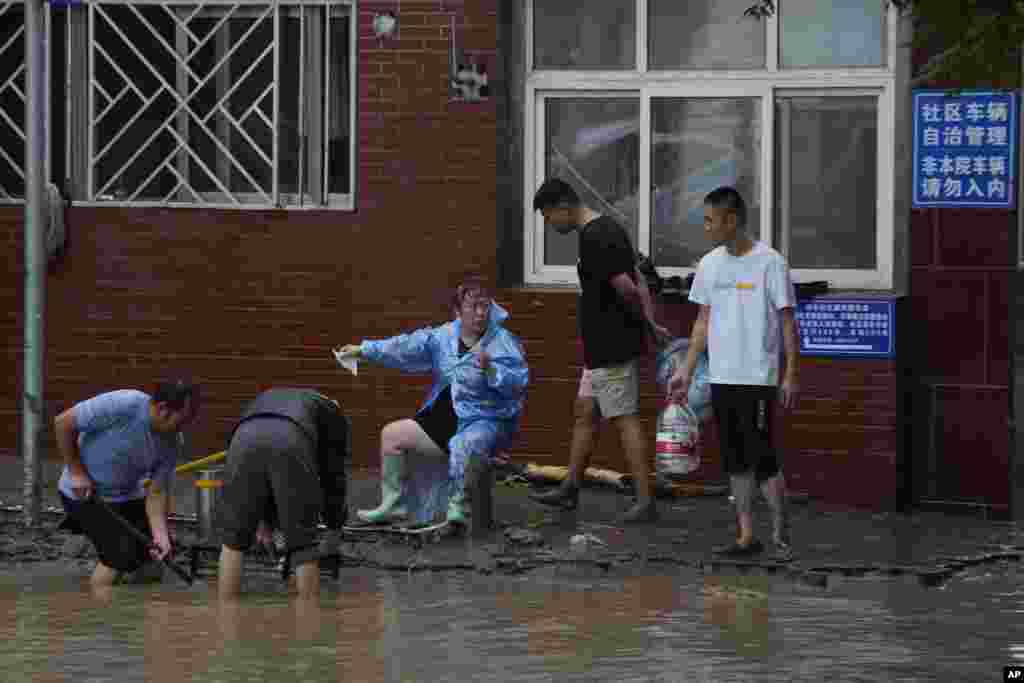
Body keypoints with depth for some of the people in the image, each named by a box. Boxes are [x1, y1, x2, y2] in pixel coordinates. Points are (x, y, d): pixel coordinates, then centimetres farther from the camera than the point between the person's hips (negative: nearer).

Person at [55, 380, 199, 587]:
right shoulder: (122, 406, -30)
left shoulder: (171, 443, -11)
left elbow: (156, 492, -8)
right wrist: (76, 472, -20)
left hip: (126, 495, 7)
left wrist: (160, 535, -23)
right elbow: (63, 422, -22)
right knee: (119, 554, -19)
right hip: (85, 493, -7)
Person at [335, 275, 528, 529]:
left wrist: (489, 369, -33)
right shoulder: (443, 337, 8)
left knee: (464, 447, -39)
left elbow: (519, 381, -18)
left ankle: (457, 508, -24)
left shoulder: (504, 342, -8)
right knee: (392, 434, 4)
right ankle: (393, 505, 9)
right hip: (444, 418, 7)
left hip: (483, 422, -7)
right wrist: (364, 350, 0)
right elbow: (407, 347, 5)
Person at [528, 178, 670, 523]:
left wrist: (643, 323, -7)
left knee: (625, 419, -6)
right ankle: (570, 488, 27)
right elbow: (639, 284, 15)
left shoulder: (594, 239, -20)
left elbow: (626, 289, -25)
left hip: (612, 349, -10)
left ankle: (646, 501, -4)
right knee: (585, 413, 17)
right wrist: (651, 324, 8)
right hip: (604, 347, 10)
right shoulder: (608, 229, 13)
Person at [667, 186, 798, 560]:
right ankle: (747, 535, 14)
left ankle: (781, 532, 4)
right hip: (721, 377, 6)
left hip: (757, 378, -6)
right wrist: (686, 370, 12)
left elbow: (787, 321, -7)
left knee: (761, 457, -8)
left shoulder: (769, 263, -9)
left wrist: (790, 375, -11)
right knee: (735, 459, 9)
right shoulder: (709, 264, 8)